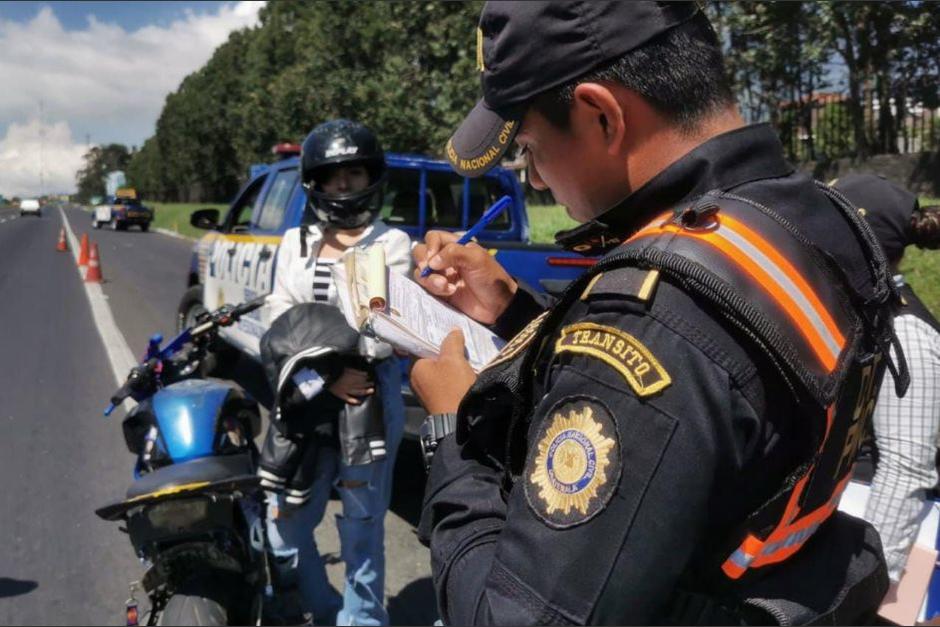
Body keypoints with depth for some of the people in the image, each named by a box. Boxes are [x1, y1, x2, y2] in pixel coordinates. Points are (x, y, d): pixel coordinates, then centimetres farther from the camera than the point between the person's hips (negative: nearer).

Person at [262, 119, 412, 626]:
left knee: (360, 528, 6)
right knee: (284, 527, 12)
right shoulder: (295, 243, 11)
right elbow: (279, 322, 1)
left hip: (369, 394, -4)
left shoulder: (392, 243, -1)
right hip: (302, 396, 5)